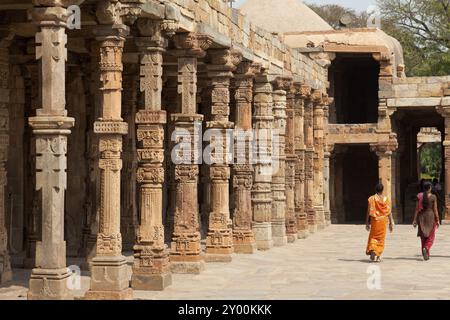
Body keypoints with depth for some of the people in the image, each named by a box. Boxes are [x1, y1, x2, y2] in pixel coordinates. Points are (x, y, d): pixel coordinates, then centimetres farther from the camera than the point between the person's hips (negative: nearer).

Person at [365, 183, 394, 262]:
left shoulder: (372, 199, -5)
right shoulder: (386, 199, -1)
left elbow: (369, 211, -5)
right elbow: (389, 212, -1)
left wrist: (367, 222, 1)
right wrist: (391, 223, 5)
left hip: (374, 220, -1)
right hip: (383, 220, 1)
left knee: (373, 237, 10)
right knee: (381, 238, 10)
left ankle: (372, 250, -16)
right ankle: (378, 256, 9)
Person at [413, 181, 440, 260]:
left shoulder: (419, 196, 0)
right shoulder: (433, 197, -7)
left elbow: (417, 209, -2)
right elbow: (435, 209, -7)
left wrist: (415, 220, 1)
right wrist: (437, 220, 0)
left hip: (421, 216, 3)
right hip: (431, 216, -3)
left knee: (423, 236, 13)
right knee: (430, 236, 5)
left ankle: (426, 254, 16)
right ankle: (426, 248, -23)